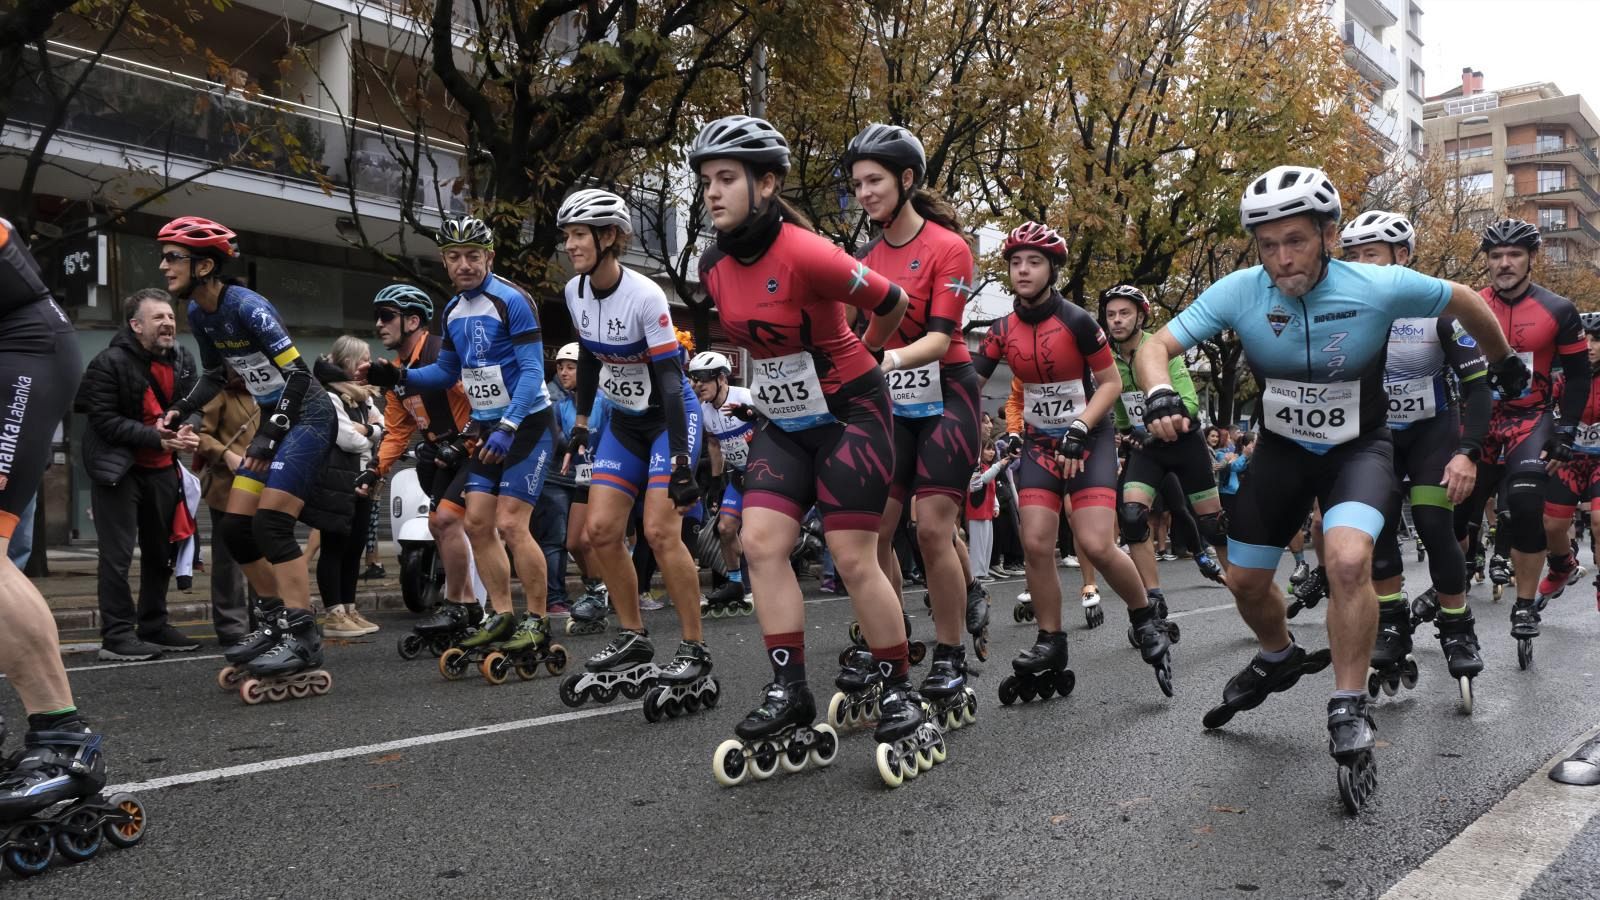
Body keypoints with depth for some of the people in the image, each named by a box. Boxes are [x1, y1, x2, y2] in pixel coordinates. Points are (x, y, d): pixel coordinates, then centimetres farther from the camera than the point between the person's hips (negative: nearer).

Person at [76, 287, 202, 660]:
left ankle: (154, 627, 24)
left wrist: (186, 430, -6)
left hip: (162, 469, 7)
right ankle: (117, 636, 0)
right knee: (118, 556, -5)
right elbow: (104, 420, -19)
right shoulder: (109, 362, -16)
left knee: (161, 553, 13)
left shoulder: (183, 360, 5)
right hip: (118, 469, -7)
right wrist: (157, 438, -25)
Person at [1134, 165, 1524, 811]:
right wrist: (1160, 396, -42)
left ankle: (1349, 716, -12)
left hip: (1358, 447, -3)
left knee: (1347, 559, -29)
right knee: (1245, 581, 8)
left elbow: (1465, 301, -3)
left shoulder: (1380, 287, -23)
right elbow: (1154, 348, -20)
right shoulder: (1239, 292, -20)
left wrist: (1504, 365, 14)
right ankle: (1279, 660, 42)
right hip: (1282, 447, 3)